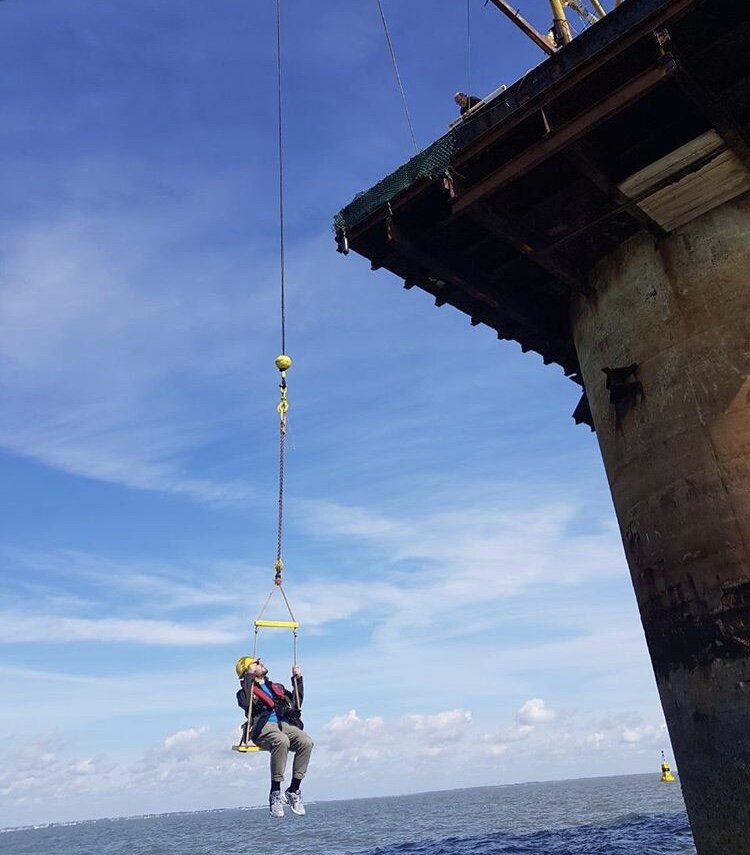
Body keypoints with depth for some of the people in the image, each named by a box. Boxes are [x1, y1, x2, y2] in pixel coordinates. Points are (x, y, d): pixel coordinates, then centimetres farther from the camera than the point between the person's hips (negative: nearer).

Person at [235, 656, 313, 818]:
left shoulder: (277, 687, 32)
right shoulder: (245, 691, 14)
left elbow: (297, 702, 29)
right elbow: (245, 703, -11)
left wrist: (297, 680, 23)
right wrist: (249, 678, -9)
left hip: (284, 725, 5)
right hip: (262, 727, -5)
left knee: (306, 742, -26)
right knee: (282, 741, -38)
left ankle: (293, 791, -17)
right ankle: (275, 793, -27)